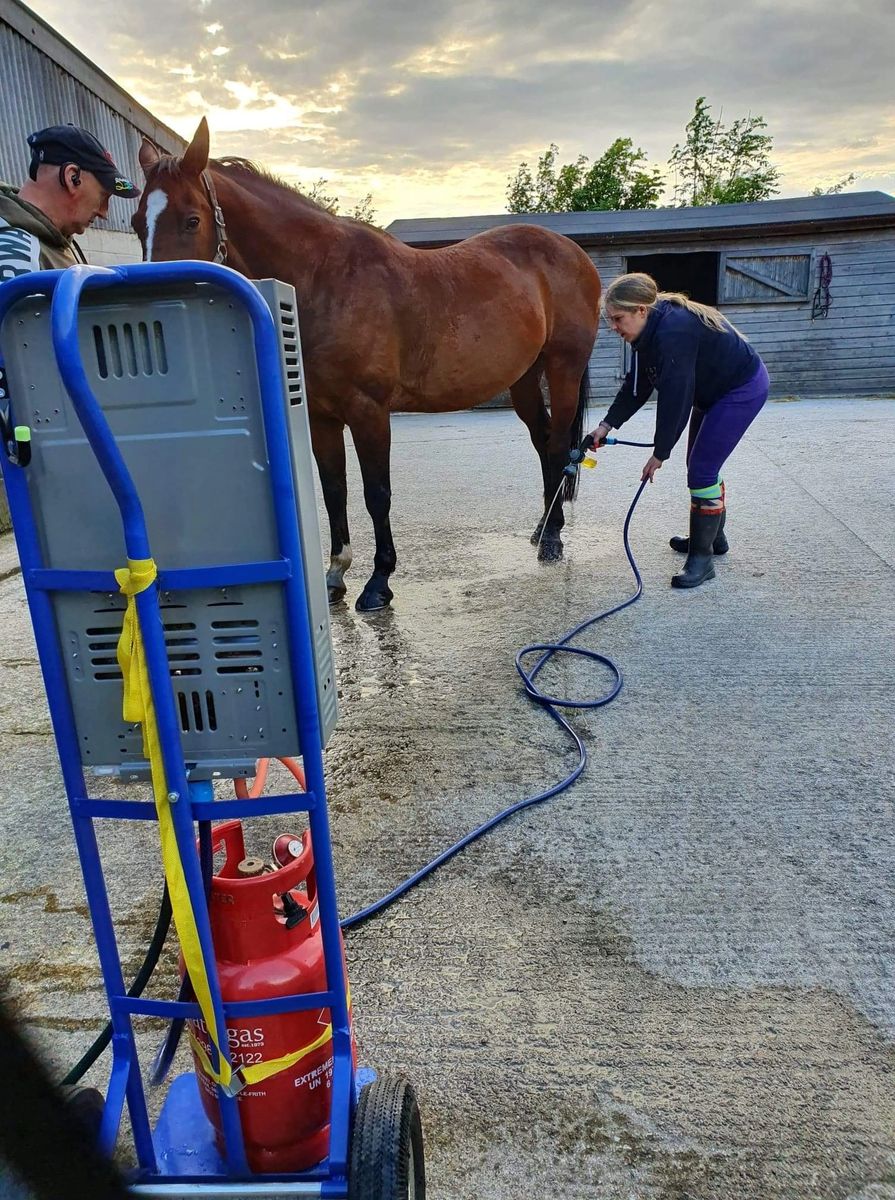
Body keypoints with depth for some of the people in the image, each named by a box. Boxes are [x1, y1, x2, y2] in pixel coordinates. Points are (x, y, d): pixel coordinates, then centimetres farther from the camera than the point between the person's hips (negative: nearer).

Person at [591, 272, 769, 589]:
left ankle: (702, 558, -7)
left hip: (743, 389, -10)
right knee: (700, 465, 18)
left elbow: (674, 397, -30)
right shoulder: (651, 331, -3)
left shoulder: (673, 333, -33)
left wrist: (659, 453, -23)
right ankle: (712, 536, 35)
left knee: (702, 469, -14)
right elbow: (636, 386, 3)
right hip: (715, 390, 10)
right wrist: (607, 425, -2)